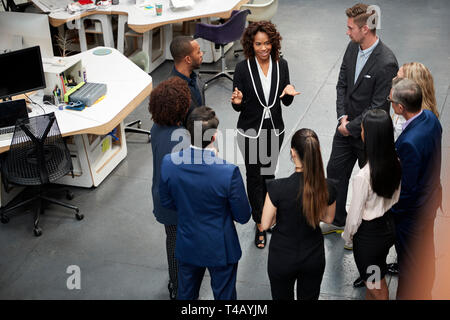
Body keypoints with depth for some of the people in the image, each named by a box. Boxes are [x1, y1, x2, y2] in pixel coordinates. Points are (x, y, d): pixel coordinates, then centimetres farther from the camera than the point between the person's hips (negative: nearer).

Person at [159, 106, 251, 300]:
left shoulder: (168, 163, -19)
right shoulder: (228, 172, -31)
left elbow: (167, 202, -2)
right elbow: (243, 216, -17)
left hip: (186, 246, 3)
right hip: (220, 248, -3)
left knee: (186, 294, 26)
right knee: (224, 295, 21)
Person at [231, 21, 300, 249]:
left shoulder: (281, 65, -3)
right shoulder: (243, 68, -12)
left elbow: (286, 102, 3)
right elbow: (238, 107, -6)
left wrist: (288, 91, -19)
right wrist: (237, 102, -29)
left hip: (274, 130, 3)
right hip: (251, 131, -3)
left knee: (269, 172, 17)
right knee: (254, 176, 5)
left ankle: (265, 211, 41)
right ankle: (260, 225, 18)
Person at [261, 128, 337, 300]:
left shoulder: (277, 188, -28)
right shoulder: (327, 188, -18)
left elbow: (265, 224, -16)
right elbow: (328, 218, 1)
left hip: (282, 259, -2)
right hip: (314, 258, 2)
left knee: (282, 297, 22)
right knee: (309, 297, 25)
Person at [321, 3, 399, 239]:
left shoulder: (386, 63, -26)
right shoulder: (352, 47, -3)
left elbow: (378, 106, -23)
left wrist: (351, 127, -15)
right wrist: (342, 116, -7)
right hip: (346, 126, 7)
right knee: (335, 172, 18)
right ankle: (337, 221, 38)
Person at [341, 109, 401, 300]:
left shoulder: (363, 177, -33)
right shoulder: (396, 164, -13)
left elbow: (354, 216, -20)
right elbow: (396, 198, 4)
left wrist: (347, 237, -1)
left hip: (369, 235, -6)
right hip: (389, 226, 7)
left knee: (377, 289, 18)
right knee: (372, 281, 31)